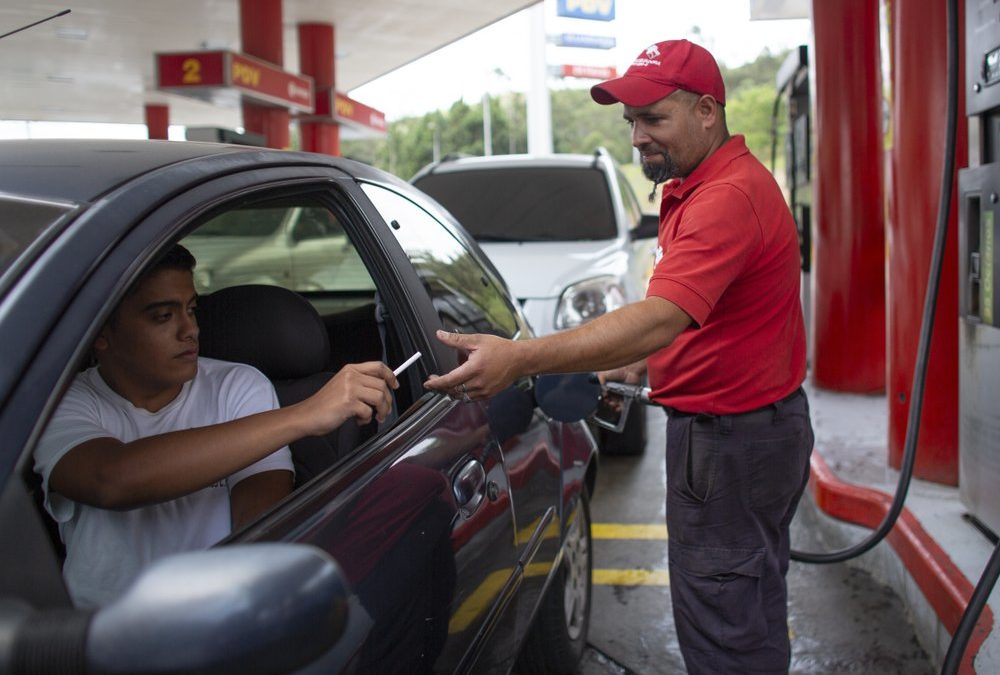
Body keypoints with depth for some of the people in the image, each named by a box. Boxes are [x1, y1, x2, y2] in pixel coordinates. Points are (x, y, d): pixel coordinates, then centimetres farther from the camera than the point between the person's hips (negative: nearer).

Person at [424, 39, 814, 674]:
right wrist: (646, 362, 11)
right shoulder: (698, 187, 12)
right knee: (753, 605, 23)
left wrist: (522, 358, -41)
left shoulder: (729, 196, -24)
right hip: (752, 423, 11)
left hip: (733, 437, -11)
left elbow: (661, 317, -36)